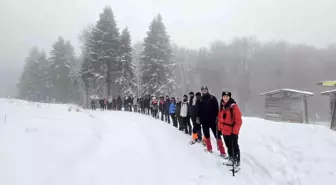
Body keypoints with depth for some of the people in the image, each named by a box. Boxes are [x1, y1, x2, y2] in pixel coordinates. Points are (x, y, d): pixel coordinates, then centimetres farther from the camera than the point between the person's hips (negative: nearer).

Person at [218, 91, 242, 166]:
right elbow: (220, 118, 14)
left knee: (235, 146, 4)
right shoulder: (222, 106, 6)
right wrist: (220, 129, 12)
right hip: (225, 131, 7)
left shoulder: (234, 107, -16)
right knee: (229, 146, 20)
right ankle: (231, 159, 35)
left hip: (232, 132, -7)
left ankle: (237, 160, 17)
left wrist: (235, 131, -16)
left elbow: (238, 121, -16)